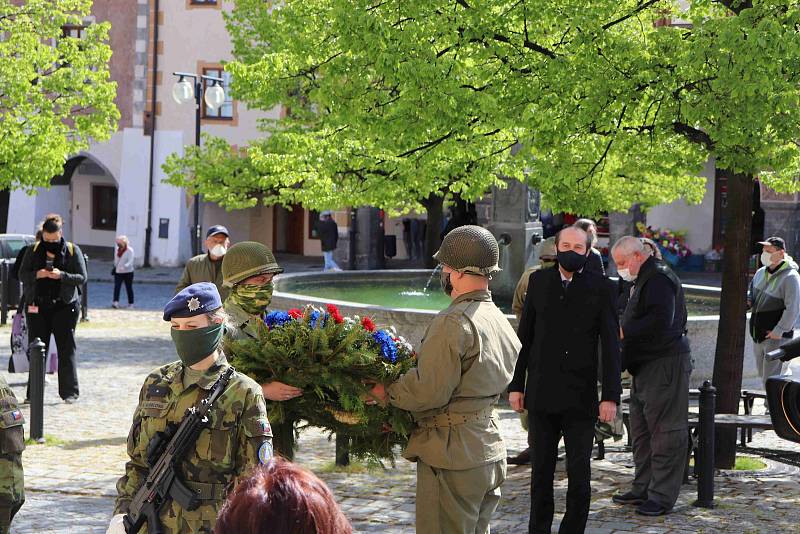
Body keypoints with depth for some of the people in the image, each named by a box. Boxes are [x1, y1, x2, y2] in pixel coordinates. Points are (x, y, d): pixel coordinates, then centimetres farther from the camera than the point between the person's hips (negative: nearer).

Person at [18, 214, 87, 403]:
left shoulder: (73, 251, 2)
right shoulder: (34, 251, 6)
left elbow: (82, 278, -2)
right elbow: (22, 275, 4)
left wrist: (62, 275, -18)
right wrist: (37, 274, -16)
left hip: (64, 306, -2)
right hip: (37, 306, 2)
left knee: (66, 348, -2)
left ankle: (69, 392, 1)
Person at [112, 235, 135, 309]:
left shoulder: (130, 250, -11)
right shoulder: (117, 250, 9)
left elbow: (130, 261, -20)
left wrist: (124, 267, -34)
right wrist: (115, 267, 22)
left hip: (128, 272, -4)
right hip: (118, 272, 4)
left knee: (129, 288, 6)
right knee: (116, 287, -11)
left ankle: (131, 303, 17)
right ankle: (115, 302, -19)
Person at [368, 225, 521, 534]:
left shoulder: (454, 323, -20)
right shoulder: (501, 322, 9)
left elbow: (429, 391, -21)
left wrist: (386, 393, -5)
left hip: (452, 458, -9)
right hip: (490, 453, 9)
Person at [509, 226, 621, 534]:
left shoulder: (601, 287, -1)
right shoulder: (539, 282, 7)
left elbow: (611, 346, -3)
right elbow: (524, 337, 10)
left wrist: (611, 395, -9)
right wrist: (516, 384, 6)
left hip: (580, 397, -2)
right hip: (541, 395, 2)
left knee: (579, 474, 0)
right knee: (541, 472, 10)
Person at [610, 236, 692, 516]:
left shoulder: (658, 279, -14)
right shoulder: (643, 279, 19)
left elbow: (660, 321, -25)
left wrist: (624, 332, -19)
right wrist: (624, 332, 12)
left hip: (665, 364, -11)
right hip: (645, 365, 11)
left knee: (665, 431, -7)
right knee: (641, 430, 16)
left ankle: (662, 496, -4)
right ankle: (643, 488, 24)